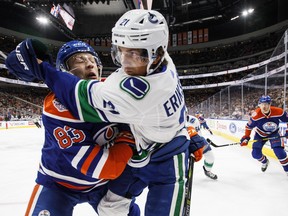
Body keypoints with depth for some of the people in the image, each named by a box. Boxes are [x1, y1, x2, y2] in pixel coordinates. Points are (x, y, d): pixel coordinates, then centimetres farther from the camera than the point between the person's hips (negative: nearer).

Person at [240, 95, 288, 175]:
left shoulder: (278, 112, -28)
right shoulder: (256, 115, -30)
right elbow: (249, 126, -16)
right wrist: (246, 137, -20)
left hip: (274, 133, 0)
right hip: (260, 134, 1)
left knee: (279, 152, -17)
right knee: (255, 153, -3)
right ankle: (264, 162, 32)